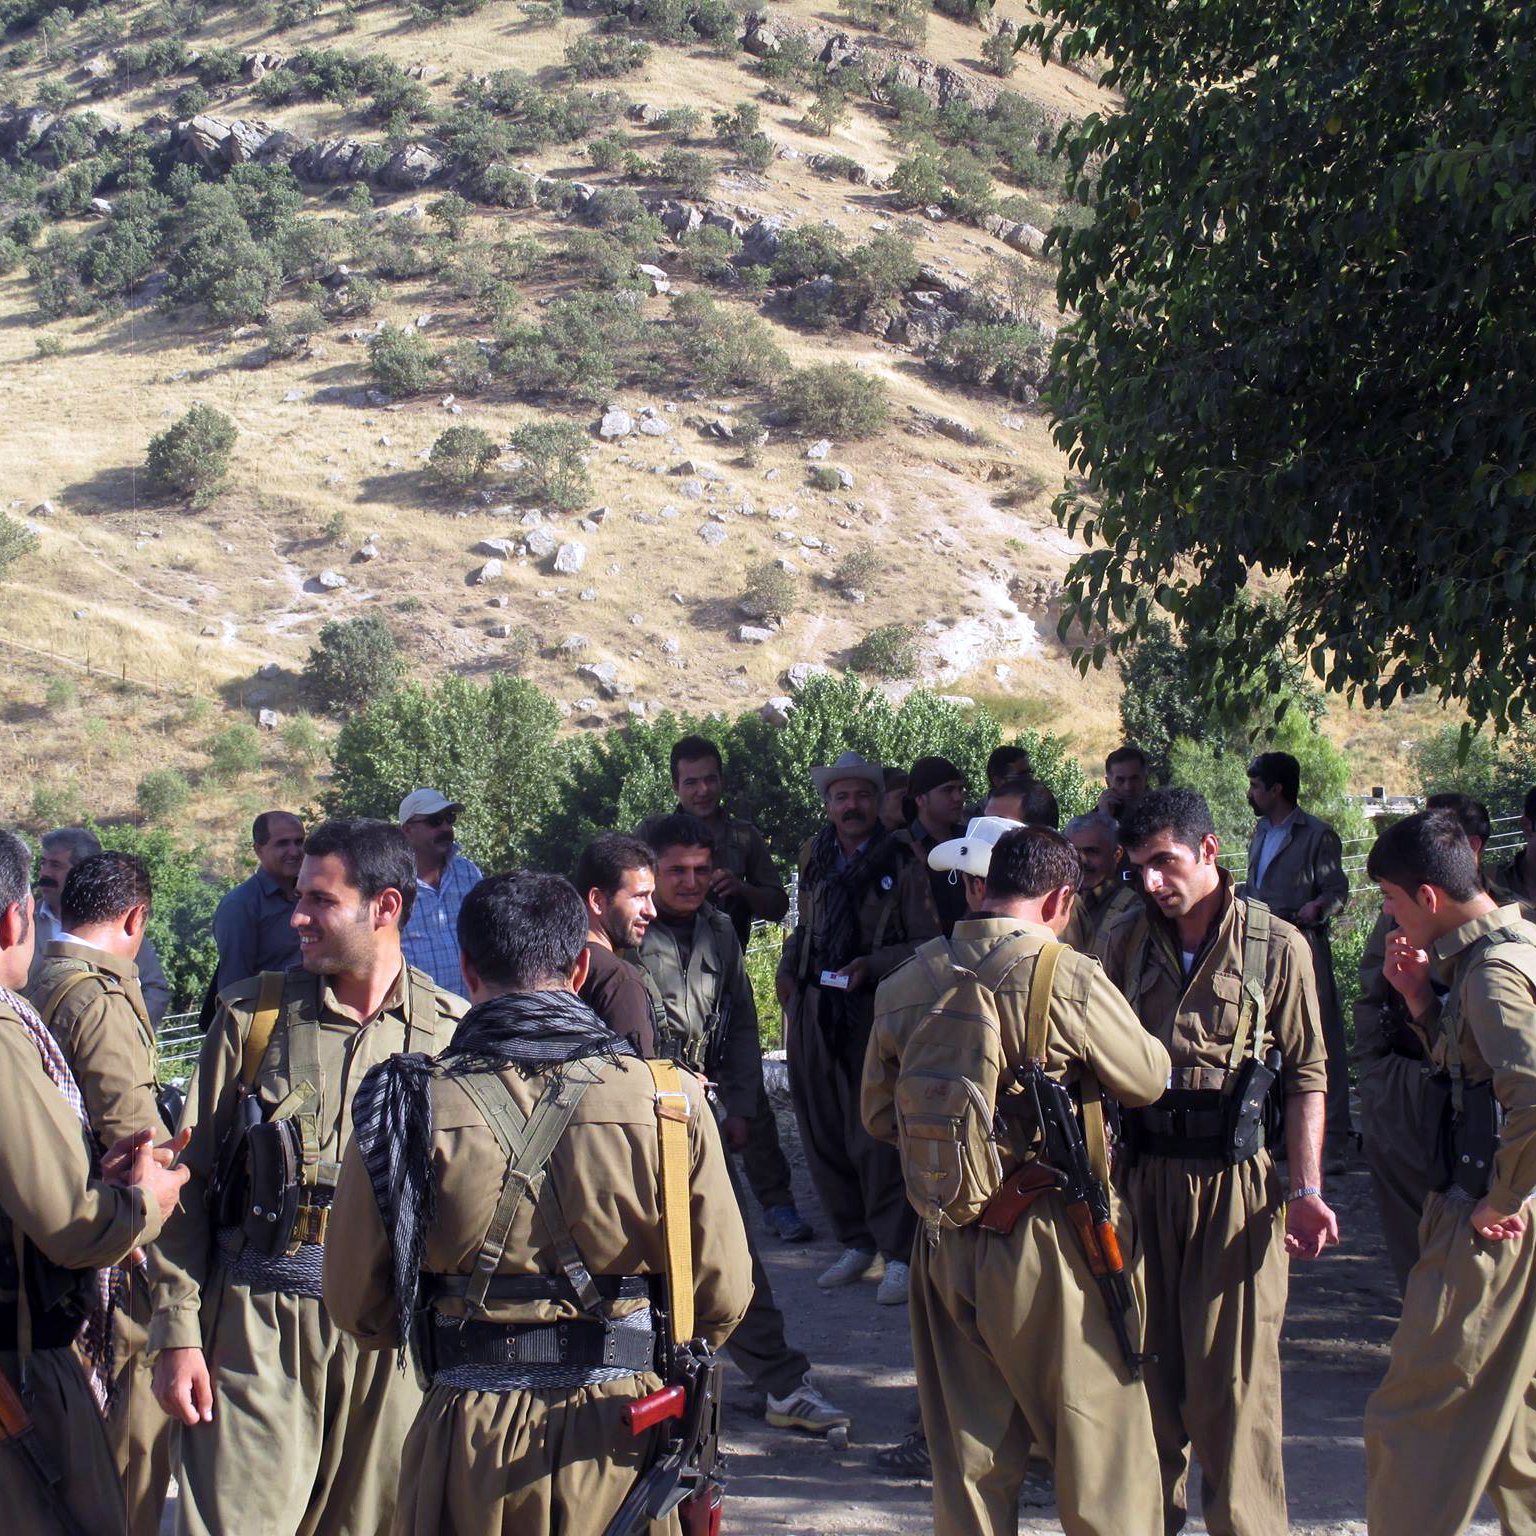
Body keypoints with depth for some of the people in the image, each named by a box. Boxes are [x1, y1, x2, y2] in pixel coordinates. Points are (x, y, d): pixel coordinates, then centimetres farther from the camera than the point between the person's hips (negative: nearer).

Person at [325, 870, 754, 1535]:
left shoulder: (410, 1106, -8)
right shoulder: (668, 1100, -7)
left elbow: (359, 1309, -1)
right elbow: (722, 1295, -2)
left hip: (473, 1435, 0)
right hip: (619, 1444, 1)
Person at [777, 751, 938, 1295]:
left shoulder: (902, 863, -4)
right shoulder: (815, 858, 14)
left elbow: (928, 943, -4)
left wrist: (873, 965, -16)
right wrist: (787, 969, 9)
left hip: (875, 1013, -6)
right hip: (814, 1009, 6)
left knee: (875, 1140, -7)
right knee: (823, 1136, 8)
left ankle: (898, 1251, 4)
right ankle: (856, 1244, 21)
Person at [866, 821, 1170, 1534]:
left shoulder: (902, 986, 2)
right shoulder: (1068, 979, -14)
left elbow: (878, 1115, 13)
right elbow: (1148, 1079, 0)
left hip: (946, 1249, 5)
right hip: (1051, 1247, -5)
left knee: (968, 1461, 14)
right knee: (1100, 1449, 5)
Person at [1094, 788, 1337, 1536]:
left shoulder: (1277, 947, -4)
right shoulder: (1121, 941, 5)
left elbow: (1305, 1077, 0)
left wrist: (1306, 1189, -6)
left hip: (1236, 1181, -3)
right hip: (1142, 1178, 3)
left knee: (1234, 1375, -3)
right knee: (1145, 1364, 10)